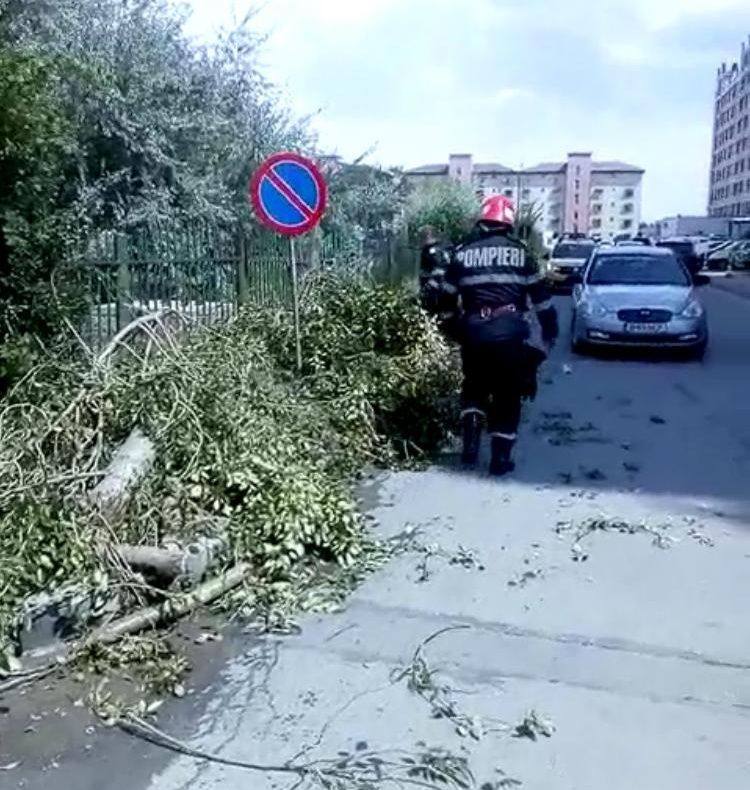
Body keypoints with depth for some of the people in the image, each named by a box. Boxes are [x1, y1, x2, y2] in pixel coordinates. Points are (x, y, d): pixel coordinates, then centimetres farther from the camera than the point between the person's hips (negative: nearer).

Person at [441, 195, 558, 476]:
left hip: (473, 331, 1)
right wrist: (550, 331, 21)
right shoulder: (520, 252, 8)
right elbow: (540, 297, 11)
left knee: (474, 386, 23)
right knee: (508, 394, 10)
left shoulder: (463, 252, 10)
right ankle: (500, 457, 8)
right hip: (510, 332, -1)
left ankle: (471, 440, 6)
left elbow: (446, 296, 11)